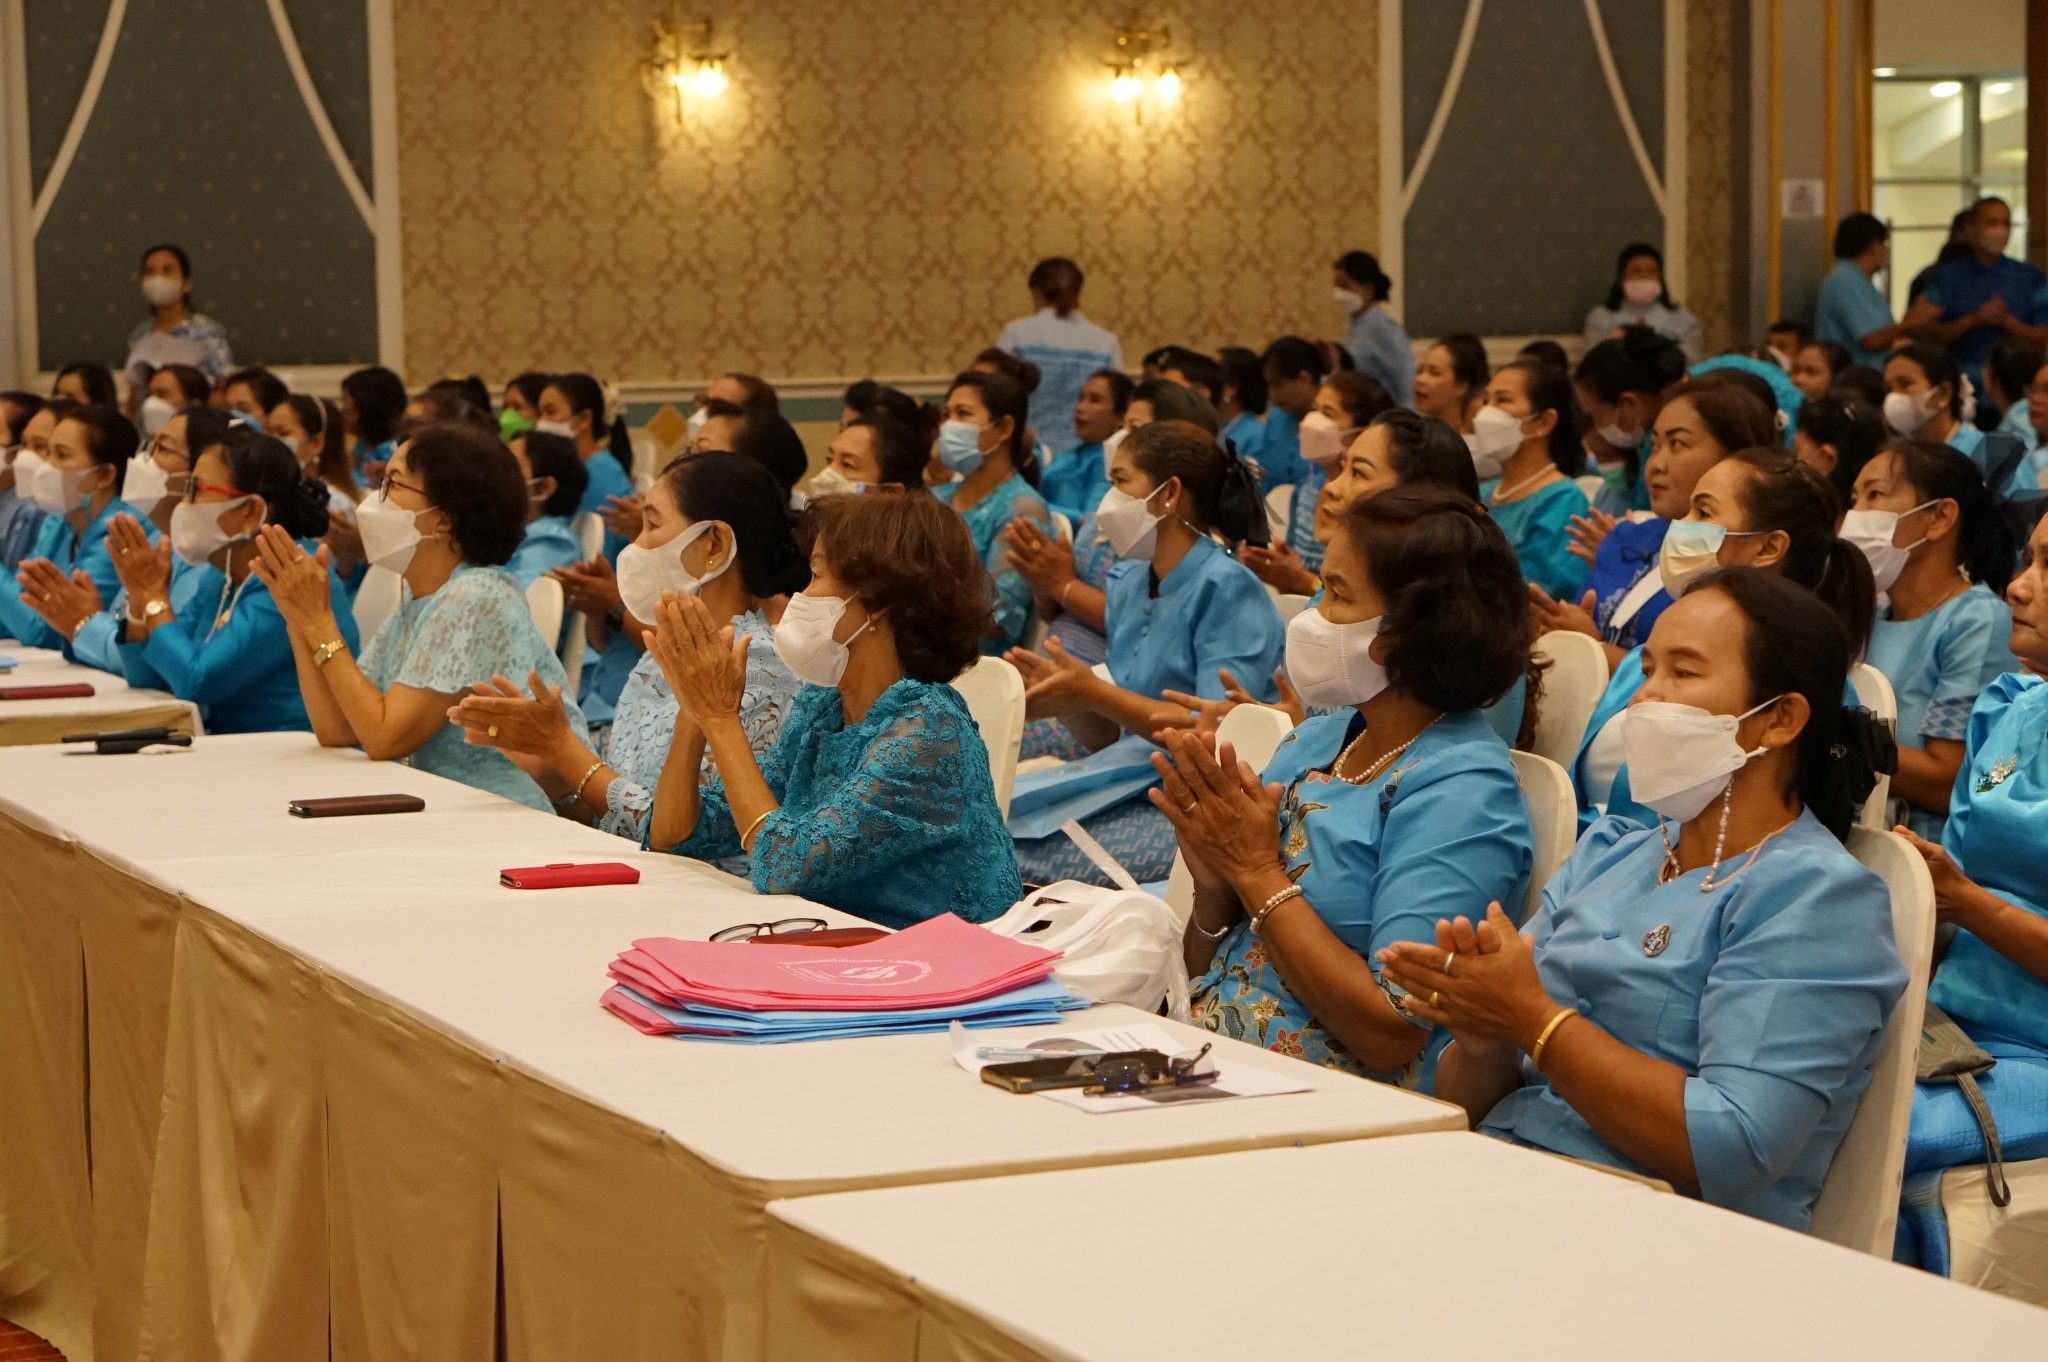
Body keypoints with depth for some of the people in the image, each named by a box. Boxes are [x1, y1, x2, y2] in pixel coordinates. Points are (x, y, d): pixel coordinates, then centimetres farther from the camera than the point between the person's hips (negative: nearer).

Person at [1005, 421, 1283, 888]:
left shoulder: (1228, 588, -10)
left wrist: (1097, 694, -18)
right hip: (1129, 786, 8)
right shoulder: (1127, 584, 14)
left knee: (1017, 864, -26)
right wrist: (1061, 692, -3)